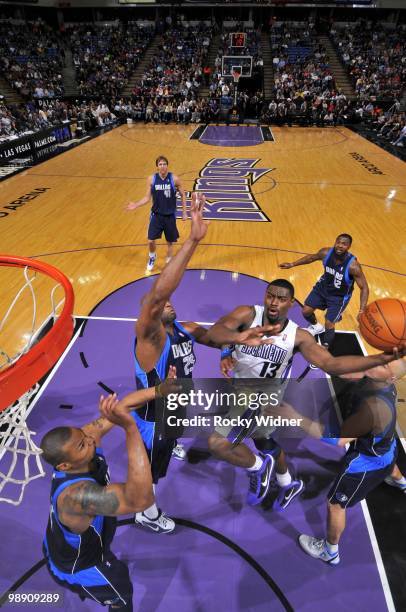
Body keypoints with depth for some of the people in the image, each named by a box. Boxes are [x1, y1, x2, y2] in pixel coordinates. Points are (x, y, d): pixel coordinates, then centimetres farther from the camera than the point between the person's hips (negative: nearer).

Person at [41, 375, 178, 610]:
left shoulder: (87, 436, -30)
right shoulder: (77, 494, -50)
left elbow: (121, 404, -22)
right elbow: (141, 500, -63)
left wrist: (160, 389, -37)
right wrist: (131, 427, -74)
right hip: (76, 566, -7)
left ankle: (83, 589, 76)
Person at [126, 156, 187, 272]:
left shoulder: (174, 179, -9)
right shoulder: (151, 179, -5)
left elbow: (183, 195, 1)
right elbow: (147, 197, 1)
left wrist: (184, 212, 0)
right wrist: (135, 205, -13)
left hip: (170, 215, -1)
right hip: (156, 214, 1)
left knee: (170, 242, 8)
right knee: (151, 240, -2)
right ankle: (152, 258, 30)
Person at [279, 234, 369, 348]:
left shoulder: (353, 266, -34)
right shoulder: (326, 252, -22)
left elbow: (364, 288, -26)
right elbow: (312, 257, 1)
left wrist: (362, 310, -38)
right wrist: (292, 264, 2)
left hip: (340, 296, -4)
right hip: (323, 286, 5)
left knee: (329, 324, -6)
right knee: (306, 311, 8)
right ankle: (316, 327, 43)